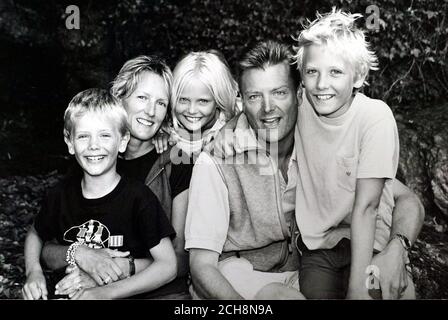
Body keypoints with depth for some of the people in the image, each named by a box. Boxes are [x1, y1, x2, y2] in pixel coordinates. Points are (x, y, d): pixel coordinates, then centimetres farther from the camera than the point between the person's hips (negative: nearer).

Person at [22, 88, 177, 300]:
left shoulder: (138, 197, -9)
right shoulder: (61, 195, 1)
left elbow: (168, 266, -12)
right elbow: (35, 235, 18)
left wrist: (106, 292, -18)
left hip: (123, 296, -1)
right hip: (67, 294, 1)